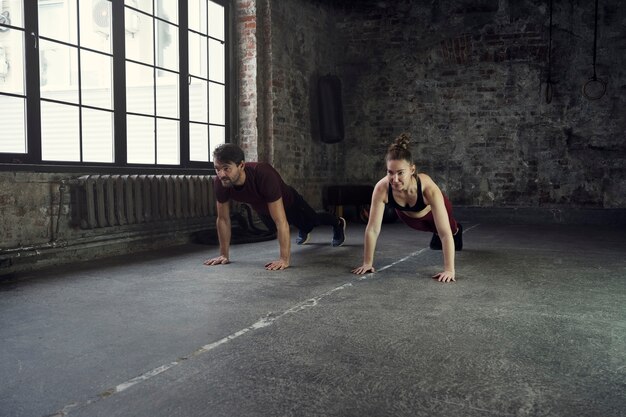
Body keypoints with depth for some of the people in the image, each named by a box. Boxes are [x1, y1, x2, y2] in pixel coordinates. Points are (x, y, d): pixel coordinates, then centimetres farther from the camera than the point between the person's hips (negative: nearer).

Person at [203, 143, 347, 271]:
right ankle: (303, 232, 70)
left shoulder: (263, 175, -50)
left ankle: (338, 223, 59)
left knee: (312, 221, 25)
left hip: (289, 202, -5)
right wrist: (224, 254, -17)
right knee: (275, 229, 35)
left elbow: (281, 221, -47)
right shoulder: (220, 183, -34)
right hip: (262, 209, 5)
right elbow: (223, 219, -20)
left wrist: (284, 259, -49)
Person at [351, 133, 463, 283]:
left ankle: (457, 230, 70)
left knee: (450, 230, 34)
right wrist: (367, 263, -30)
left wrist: (449, 270, -49)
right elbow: (372, 229, -33)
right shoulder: (381, 188, -42)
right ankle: (437, 234, 70)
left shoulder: (429, 188, -47)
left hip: (431, 211, -1)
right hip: (407, 214, 1)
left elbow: (445, 233, -45)